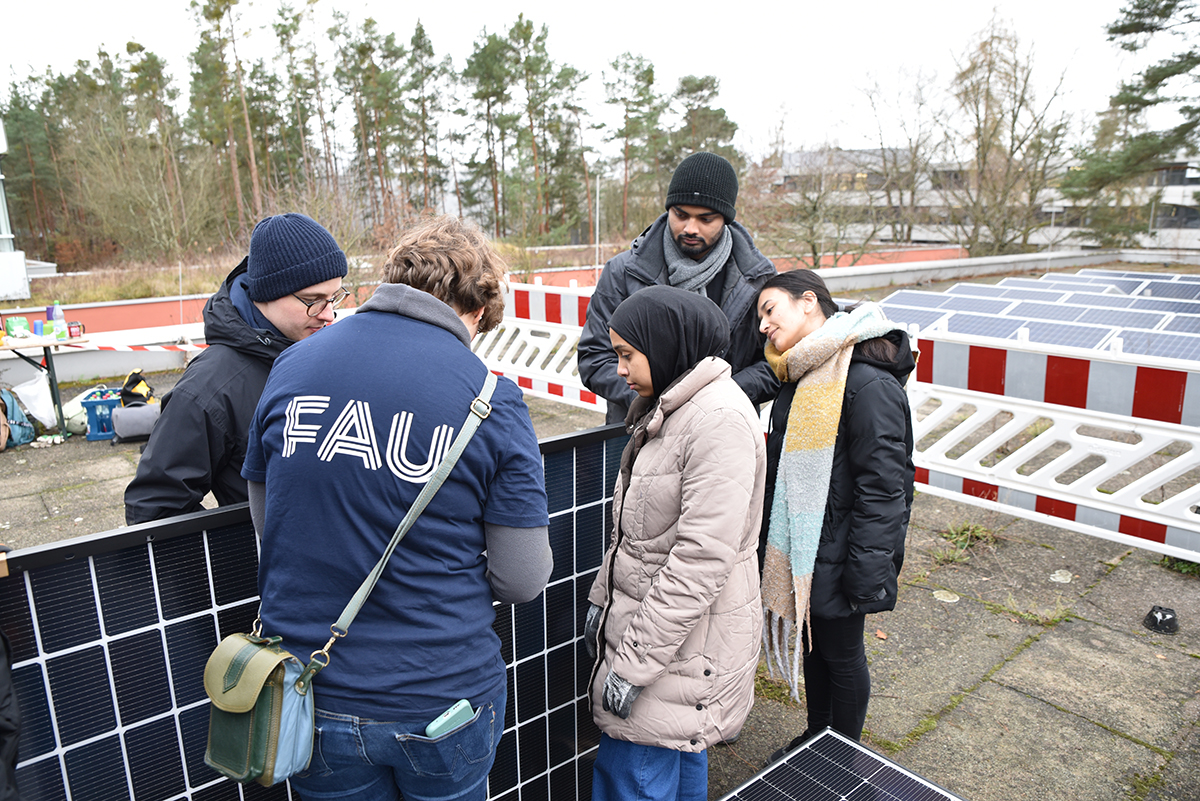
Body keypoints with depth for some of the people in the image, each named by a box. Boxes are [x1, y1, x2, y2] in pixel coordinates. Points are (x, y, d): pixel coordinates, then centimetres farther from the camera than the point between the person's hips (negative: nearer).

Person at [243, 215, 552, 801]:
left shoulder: (292, 365, -6)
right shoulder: (492, 400, -16)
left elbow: (267, 523, 7)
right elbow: (522, 581, -12)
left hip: (309, 698, 3)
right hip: (443, 697, -2)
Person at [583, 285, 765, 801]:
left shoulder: (720, 419, -22)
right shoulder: (666, 407, 10)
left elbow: (701, 560, -25)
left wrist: (633, 662, -20)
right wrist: (602, 599, 16)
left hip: (686, 638, -9)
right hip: (644, 616, 9)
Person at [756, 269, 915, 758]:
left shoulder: (868, 384, -23)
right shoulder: (801, 377, 6)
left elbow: (882, 489, -23)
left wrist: (867, 578, -22)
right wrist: (768, 544, 17)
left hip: (835, 558, -8)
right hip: (798, 549, 8)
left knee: (841, 656, 13)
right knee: (812, 645, 23)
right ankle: (815, 740, 45)